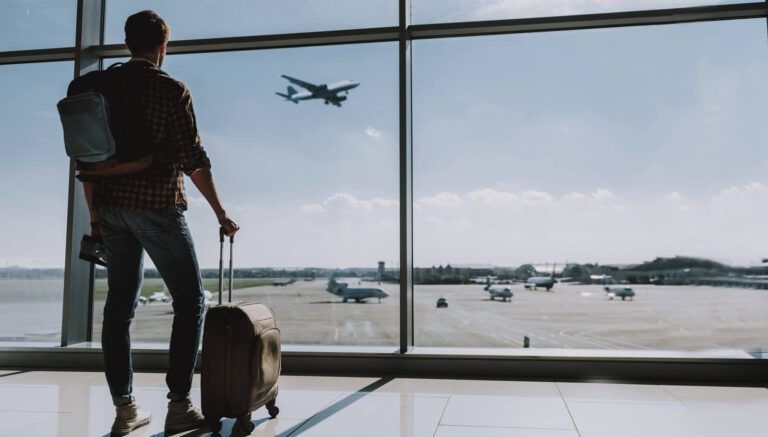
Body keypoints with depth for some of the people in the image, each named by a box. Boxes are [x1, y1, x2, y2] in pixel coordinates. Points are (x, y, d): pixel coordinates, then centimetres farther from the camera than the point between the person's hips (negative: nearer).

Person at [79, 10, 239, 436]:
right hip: (157, 206, -5)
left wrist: (94, 216, 17)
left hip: (111, 206, 6)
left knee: (120, 304, 10)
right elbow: (193, 158, -11)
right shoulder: (171, 90, -5)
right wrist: (220, 213, -5)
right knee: (190, 299, 4)